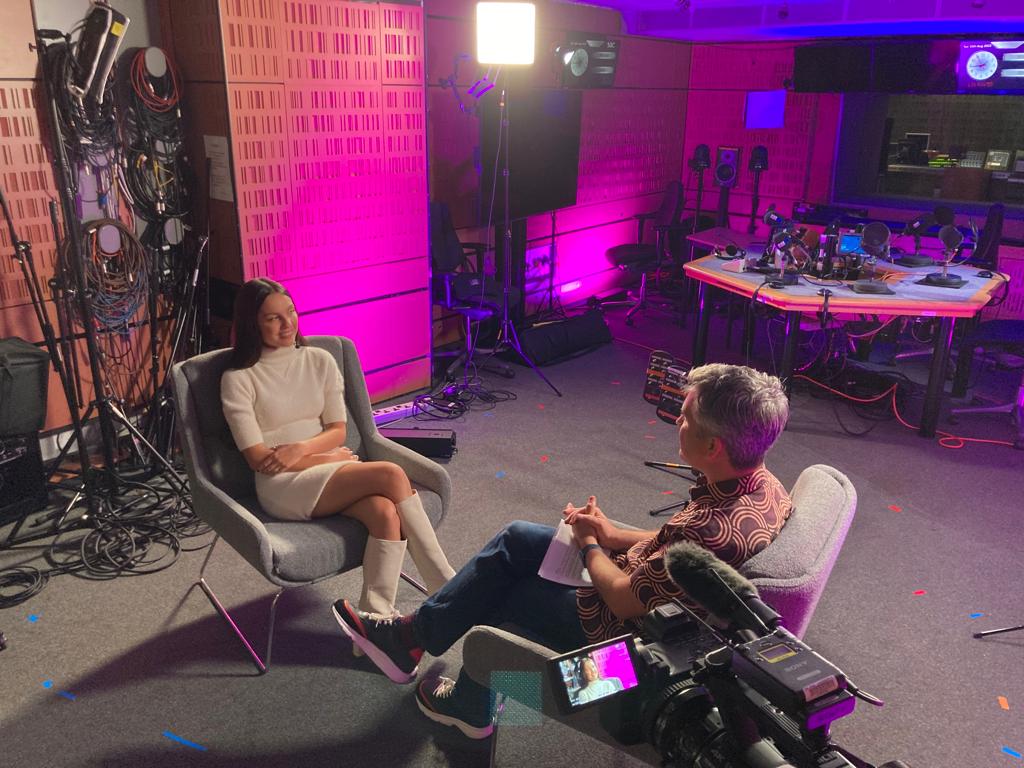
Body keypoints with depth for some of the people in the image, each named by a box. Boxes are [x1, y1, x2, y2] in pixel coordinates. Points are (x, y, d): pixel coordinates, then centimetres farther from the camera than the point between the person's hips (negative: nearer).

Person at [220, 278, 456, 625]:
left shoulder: (320, 360, 10)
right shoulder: (238, 379, -2)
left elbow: (337, 430, 7)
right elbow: (258, 459, -6)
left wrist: (302, 448, -13)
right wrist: (328, 458, -7)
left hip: (334, 470, 4)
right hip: (282, 485, -4)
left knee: (386, 512, -31)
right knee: (391, 475, -27)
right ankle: (447, 589, -19)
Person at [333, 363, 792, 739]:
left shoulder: (717, 531, -38)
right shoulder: (761, 482, -9)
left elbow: (625, 601, -26)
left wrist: (589, 545, -9)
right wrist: (613, 535, -2)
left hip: (625, 630, -8)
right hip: (645, 581, 9)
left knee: (501, 594, 10)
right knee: (517, 538, 10)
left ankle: (470, 708, 36)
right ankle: (411, 635, 22)